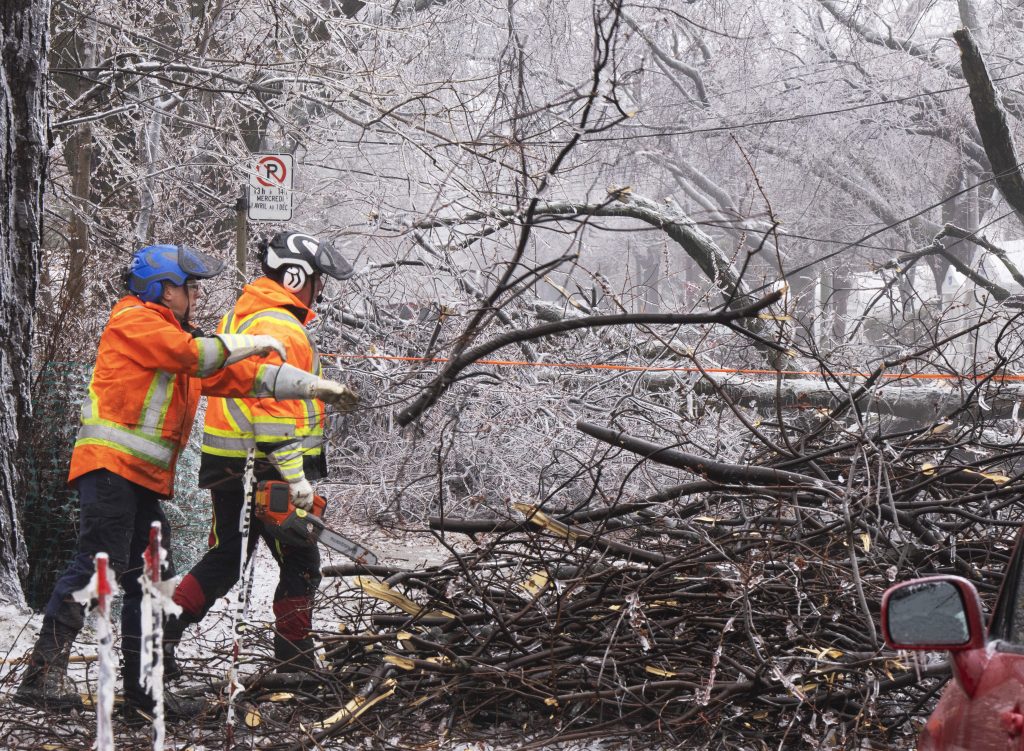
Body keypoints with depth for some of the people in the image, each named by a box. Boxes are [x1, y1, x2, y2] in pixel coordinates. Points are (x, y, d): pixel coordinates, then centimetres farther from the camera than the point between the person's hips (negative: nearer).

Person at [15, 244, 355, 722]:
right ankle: (43, 673, -21)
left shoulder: (171, 335, 23)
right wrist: (254, 342, -2)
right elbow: (195, 355, -16)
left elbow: (235, 378, 23)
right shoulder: (134, 321, -3)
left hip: (143, 479, 10)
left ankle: (142, 689, 13)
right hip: (110, 467, -10)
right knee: (99, 565, -19)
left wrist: (313, 386, 21)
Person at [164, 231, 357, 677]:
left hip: (227, 467, 10)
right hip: (265, 469, -10)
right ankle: (295, 664, 7)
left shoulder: (240, 317, 17)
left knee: (222, 563, 16)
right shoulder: (279, 328, -16)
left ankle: (160, 636, 9)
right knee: (300, 565, 2)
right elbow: (272, 407, -23)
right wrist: (295, 476, -23)